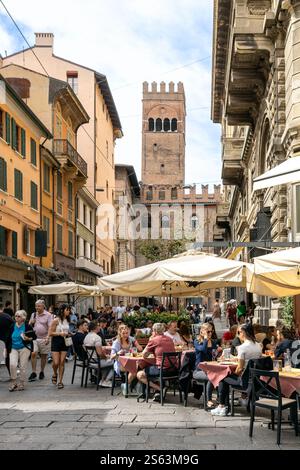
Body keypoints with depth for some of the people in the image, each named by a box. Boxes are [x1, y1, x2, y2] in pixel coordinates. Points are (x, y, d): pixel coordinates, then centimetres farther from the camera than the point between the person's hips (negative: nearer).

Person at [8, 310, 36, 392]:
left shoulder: (27, 326, -6)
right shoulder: (12, 326, 5)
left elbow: (34, 336, 0)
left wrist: (28, 339, -19)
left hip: (24, 348, -3)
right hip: (14, 348, 3)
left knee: (23, 366, 1)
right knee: (12, 364, -13)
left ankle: (21, 384, 16)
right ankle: (14, 382, 2)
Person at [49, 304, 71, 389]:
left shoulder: (67, 320, 8)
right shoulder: (56, 320, -10)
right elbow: (50, 333, -11)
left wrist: (68, 334, 4)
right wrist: (60, 333, -21)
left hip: (64, 342, 4)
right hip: (56, 342, -4)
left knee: (62, 363, 1)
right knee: (56, 363, -6)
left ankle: (60, 381, 8)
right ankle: (55, 374, 26)